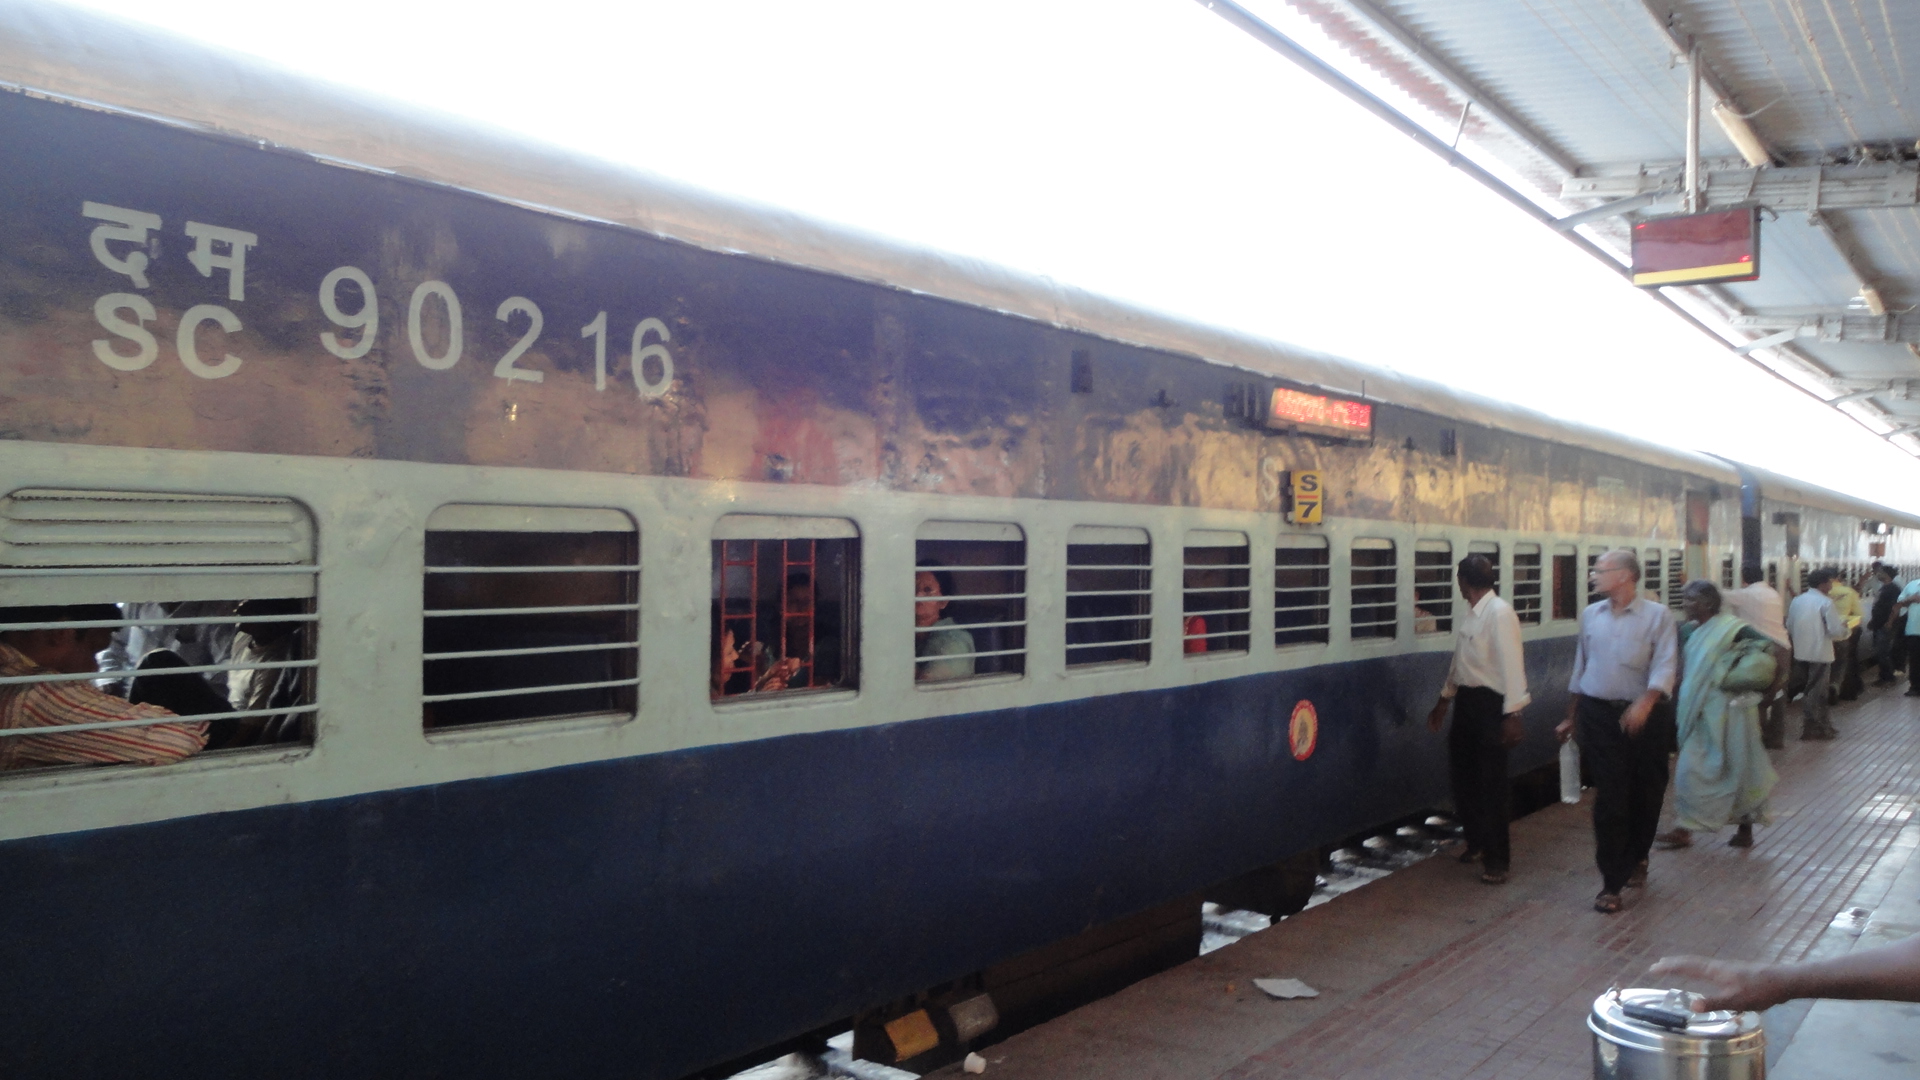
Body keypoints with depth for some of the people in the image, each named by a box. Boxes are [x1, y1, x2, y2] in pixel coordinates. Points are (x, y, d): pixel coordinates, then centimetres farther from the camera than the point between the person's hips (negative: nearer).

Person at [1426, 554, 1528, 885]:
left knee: (1492, 783, 0)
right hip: (1466, 700, 9)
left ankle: (1496, 858, 11)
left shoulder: (1500, 613, -17)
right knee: (1463, 775, 16)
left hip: (1490, 703, -9)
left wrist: (1512, 714, -24)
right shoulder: (1468, 616, 10)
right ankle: (1476, 840, 35)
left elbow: (1511, 663, -20)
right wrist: (1443, 701, 26)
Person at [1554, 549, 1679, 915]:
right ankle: (1612, 883, -2)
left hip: (1642, 717, -2)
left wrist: (1646, 703, -31)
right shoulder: (1591, 615, 9)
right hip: (1598, 716, 2)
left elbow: (1665, 666, -14)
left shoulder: (1656, 616, -4)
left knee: (1646, 795, 12)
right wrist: (1571, 717, 20)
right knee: (1610, 798, -4)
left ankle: (1635, 859, 37)